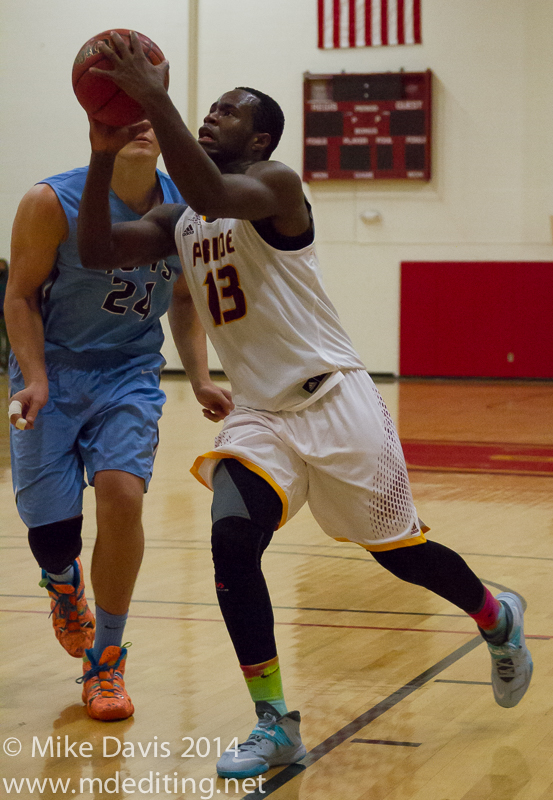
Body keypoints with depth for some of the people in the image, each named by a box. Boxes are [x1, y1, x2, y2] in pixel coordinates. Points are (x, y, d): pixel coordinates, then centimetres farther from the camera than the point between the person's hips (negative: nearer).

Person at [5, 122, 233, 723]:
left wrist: (199, 380, 3)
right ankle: (63, 582, 39)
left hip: (130, 374, 2)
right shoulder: (53, 202, -14)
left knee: (121, 493, -22)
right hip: (53, 371, -2)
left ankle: (105, 661, -3)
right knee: (52, 531, -5)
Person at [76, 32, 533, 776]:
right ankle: (275, 726, -7)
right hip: (260, 412, 5)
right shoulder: (176, 220, 10)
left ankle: (498, 618, 38)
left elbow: (214, 196, -34)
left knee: (397, 548, 6)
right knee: (231, 541, -17)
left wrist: (155, 100, -35)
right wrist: (104, 154, -14)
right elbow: (97, 251, -4)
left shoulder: (276, 185, -12)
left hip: (333, 399, -5)